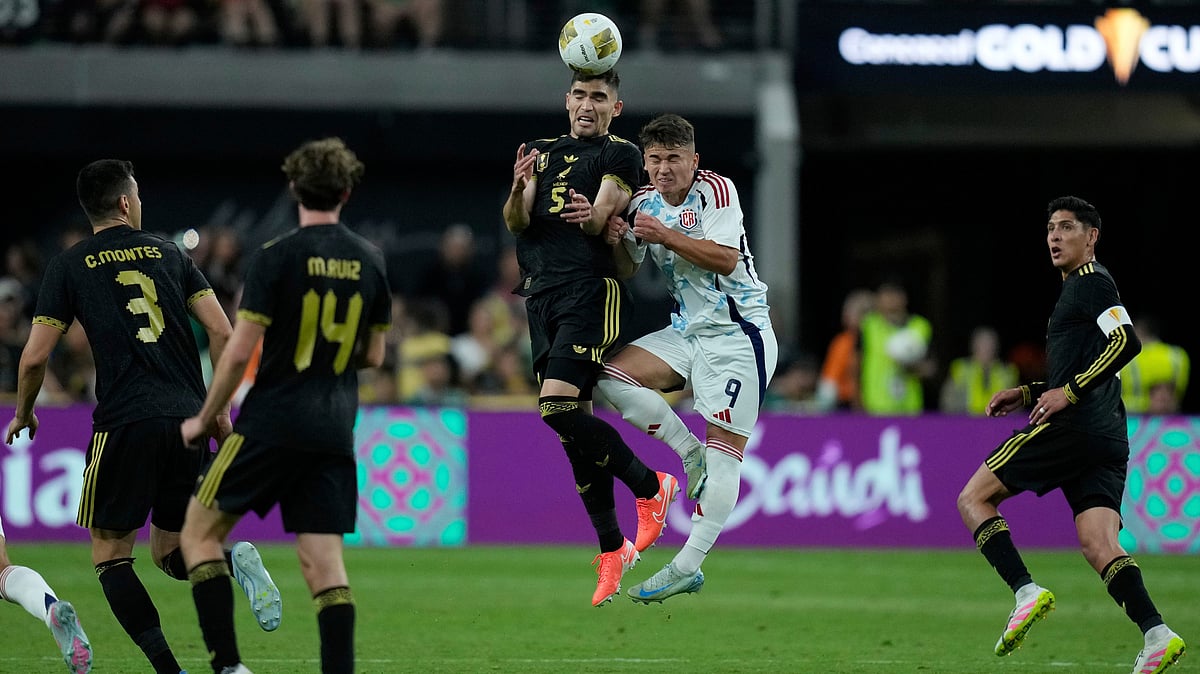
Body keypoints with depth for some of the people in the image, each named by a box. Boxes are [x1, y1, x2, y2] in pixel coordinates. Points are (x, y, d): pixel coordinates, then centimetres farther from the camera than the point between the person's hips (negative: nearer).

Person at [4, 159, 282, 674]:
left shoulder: (69, 265, 5)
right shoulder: (168, 253, 13)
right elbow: (222, 332, 7)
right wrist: (219, 408, 17)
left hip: (125, 424, -4)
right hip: (188, 419, 4)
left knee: (110, 554, 7)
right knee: (170, 553, 16)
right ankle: (236, 559, -17)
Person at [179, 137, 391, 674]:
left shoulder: (275, 258, -9)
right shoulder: (370, 261, 6)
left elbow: (240, 352, -11)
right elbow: (373, 356, 13)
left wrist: (203, 420, 1)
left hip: (272, 425, -5)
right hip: (335, 431, 5)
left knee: (200, 529, 8)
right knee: (325, 564, 4)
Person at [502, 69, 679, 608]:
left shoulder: (621, 155, 3)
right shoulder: (543, 154, 20)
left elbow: (600, 223, -10)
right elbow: (516, 224, 7)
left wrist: (594, 216, -32)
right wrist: (518, 189, -13)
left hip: (592, 290, -6)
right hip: (543, 296, 6)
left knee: (558, 407, -21)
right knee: (575, 423, 4)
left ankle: (649, 486, -2)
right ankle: (611, 549, 12)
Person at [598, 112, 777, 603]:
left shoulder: (715, 189, -11)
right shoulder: (644, 202, 8)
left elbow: (726, 259, -20)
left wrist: (666, 235, -25)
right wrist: (615, 239, -11)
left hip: (738, 333, -7)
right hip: (688, 331, 7)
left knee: (724, 449, -9)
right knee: (613, 374, -14)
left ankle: (688, 566, -10)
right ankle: (690, 454, -3)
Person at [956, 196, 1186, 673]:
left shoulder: (1091, 283, -3)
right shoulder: (1080, 289, 27)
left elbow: (1127, 341, -19)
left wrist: (1069, 392, -19)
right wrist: (1027, 394, 25)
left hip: (1072, 426, -9)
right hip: (1109, 436, 9)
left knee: (973, 498, -1)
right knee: (1098, 546, -4)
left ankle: (1027, 592, -16)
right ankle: (1156, 634, -21)